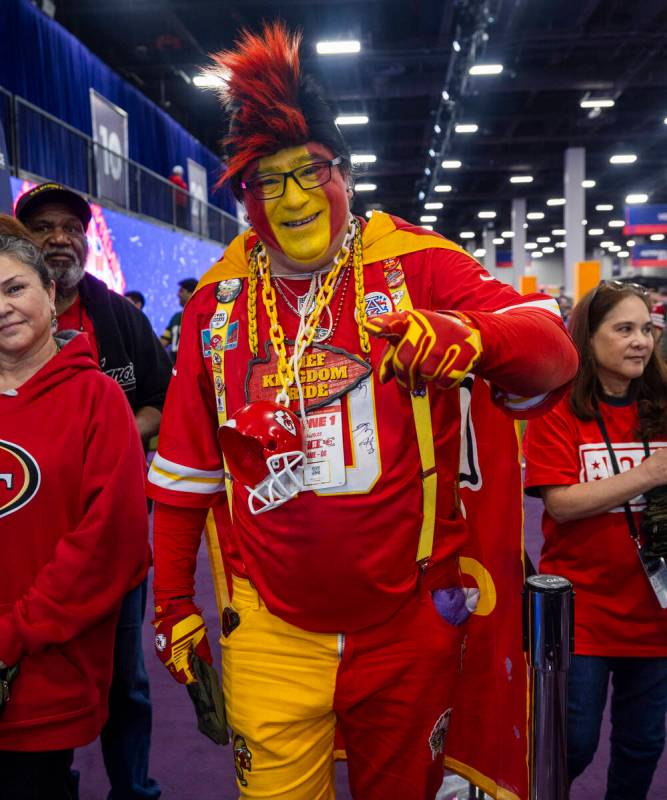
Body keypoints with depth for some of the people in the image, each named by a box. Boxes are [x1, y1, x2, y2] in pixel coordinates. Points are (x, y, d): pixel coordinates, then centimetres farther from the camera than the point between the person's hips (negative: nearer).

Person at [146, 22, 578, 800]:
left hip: (410, 618, 0)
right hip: (271, 630, 1)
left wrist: (470, 335, -40)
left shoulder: (416, 264, -7)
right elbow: (185, 468, 6)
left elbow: (552, 350, -18)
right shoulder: (217, 300, 1)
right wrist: (173, 602, 8)